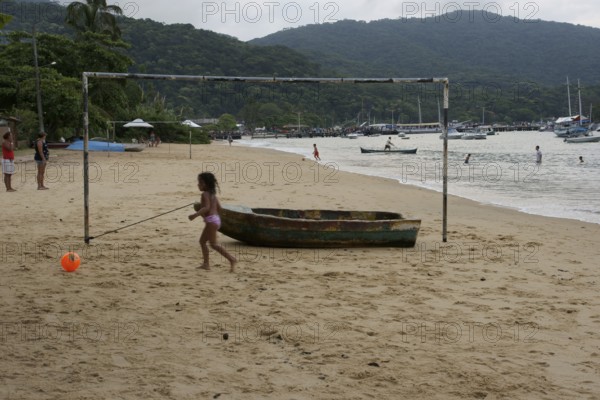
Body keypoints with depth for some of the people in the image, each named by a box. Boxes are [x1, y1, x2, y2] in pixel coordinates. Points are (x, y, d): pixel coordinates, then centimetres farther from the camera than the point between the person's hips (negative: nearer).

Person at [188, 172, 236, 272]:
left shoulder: (205, 194, -13)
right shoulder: (212, 194, 16)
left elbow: (206, 207, -25)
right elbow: (219, 207, 19)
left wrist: (195, 215, -29)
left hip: (211, 220, -10)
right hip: (216, 218, 10)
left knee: (213, 244, -9)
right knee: (202, 241, 16)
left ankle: (231, 259, -16)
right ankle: (206, 264, 14)